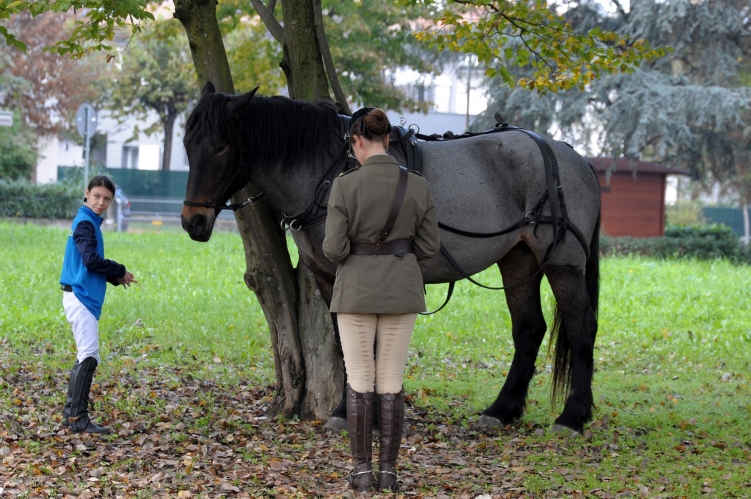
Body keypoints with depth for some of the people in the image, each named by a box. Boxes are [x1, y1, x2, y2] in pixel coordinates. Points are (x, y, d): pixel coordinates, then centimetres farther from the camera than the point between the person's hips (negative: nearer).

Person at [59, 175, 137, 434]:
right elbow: (91, 259, -22)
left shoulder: (89, 221, 17)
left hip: (84, 297, 10)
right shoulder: (85, 223, -13)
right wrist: (120, 272, -8)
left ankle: (71, 414, 18)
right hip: (81, 297, -10)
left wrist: (115, 277, 6)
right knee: (89, 357, -11)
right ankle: (78, 418, -12)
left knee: (86, 357, 14)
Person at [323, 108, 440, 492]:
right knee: (391, 383, 9)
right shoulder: (418, 186, -4)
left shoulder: (346, 185, -13)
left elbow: (334, 249, -12)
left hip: (356, 290, -2)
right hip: (401, 290, 2)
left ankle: (362, 470, 6)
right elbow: (429, 246, 2)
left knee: (359, 381, 7)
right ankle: (388, 471, 8)